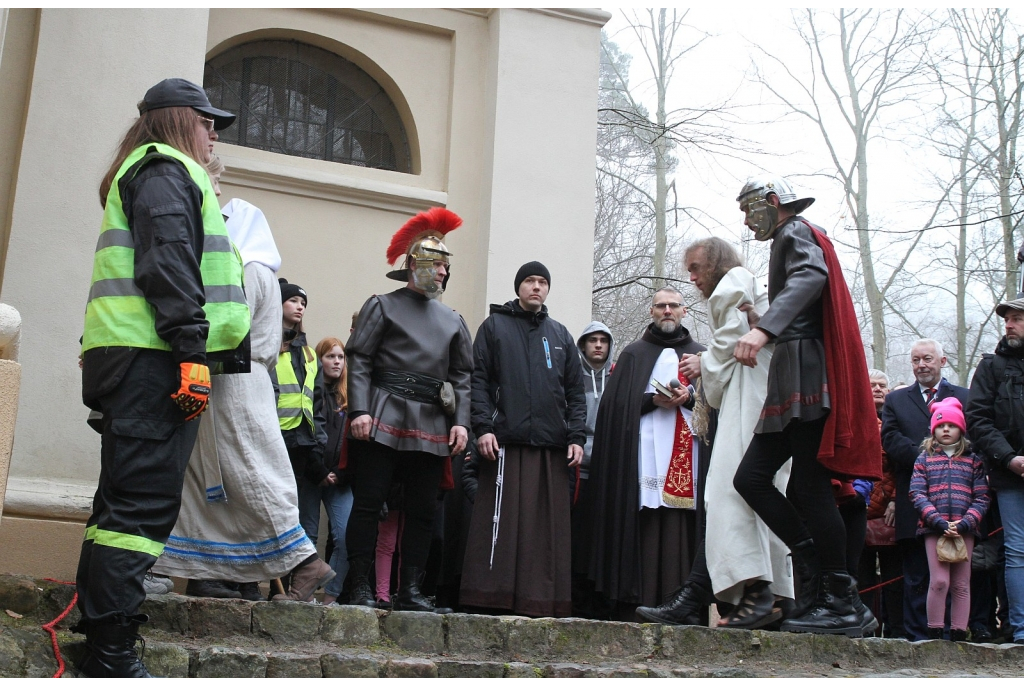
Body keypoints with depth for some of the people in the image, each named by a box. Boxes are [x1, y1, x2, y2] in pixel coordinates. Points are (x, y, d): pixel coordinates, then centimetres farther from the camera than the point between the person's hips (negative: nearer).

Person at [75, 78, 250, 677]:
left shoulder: (151, 174, 31)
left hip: (136, 360, 11)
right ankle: (112, 657, -15)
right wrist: (192, 351, -22)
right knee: (145, 504, -14)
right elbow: (168, 261, -15)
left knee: (125, 503, 10)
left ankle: (98, 643, 14)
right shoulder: (167, 170, 0)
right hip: (157, 358, -11)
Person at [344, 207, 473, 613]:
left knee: (422, 510, 5)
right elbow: (358, 360, -2)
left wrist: (460, 422, 3)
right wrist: (359, 411, -13)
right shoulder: (382, 306, 6)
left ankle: (410, 590, 12)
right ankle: (360, 587, 2)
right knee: (368, 502, -5)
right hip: (384, 422, -4)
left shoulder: (452, 321, 18)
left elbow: (462, 376, 16)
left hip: (432, 427, 5)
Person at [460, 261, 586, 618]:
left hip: (552, 446, 3)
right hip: (506, 442, -3)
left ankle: (542, 599, 4)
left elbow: (575, 391, 17)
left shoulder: (560, 335, 20)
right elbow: (479, 379, 3)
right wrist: (483, 426, -10)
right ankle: (492, 596, -2)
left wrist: (576, 436, 5)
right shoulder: (494, 325, 11)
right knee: (501, 522, -6)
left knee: (549, 527, 1)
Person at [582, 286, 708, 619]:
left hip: (689, 454, 1)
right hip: (643, 451, -1)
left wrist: (689, 397, -9)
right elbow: (617, 403, 6)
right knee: (645, 527, -9)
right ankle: (637, 603, -9)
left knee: (682, 527, -6)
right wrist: (653, 400, -9)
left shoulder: (699, 355, 21)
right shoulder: (634, 354, 17)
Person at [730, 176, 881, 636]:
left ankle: (844, 605, -4)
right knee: (751, 478, 4)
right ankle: (817, 592, 4)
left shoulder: (796, 233, -1)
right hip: (793, 384, 10)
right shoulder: (789, 243, 28)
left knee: (810, 490, -10)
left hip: (807, 374, -10)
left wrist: (764, 329, -38)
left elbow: (810, 276, -24)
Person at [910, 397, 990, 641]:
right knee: (939, 581, -8)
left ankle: (958, 636, 8)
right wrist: (939, 521, -13)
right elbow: (917, 493, -1)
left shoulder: (973, 460, 11)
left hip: (964, 529, 1)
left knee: (961, 585, 4)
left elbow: (981, 498, 4)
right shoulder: (924, 459, 10)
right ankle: (934, 634, -1)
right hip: (934, 529, -1)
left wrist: (964, 523, -12)